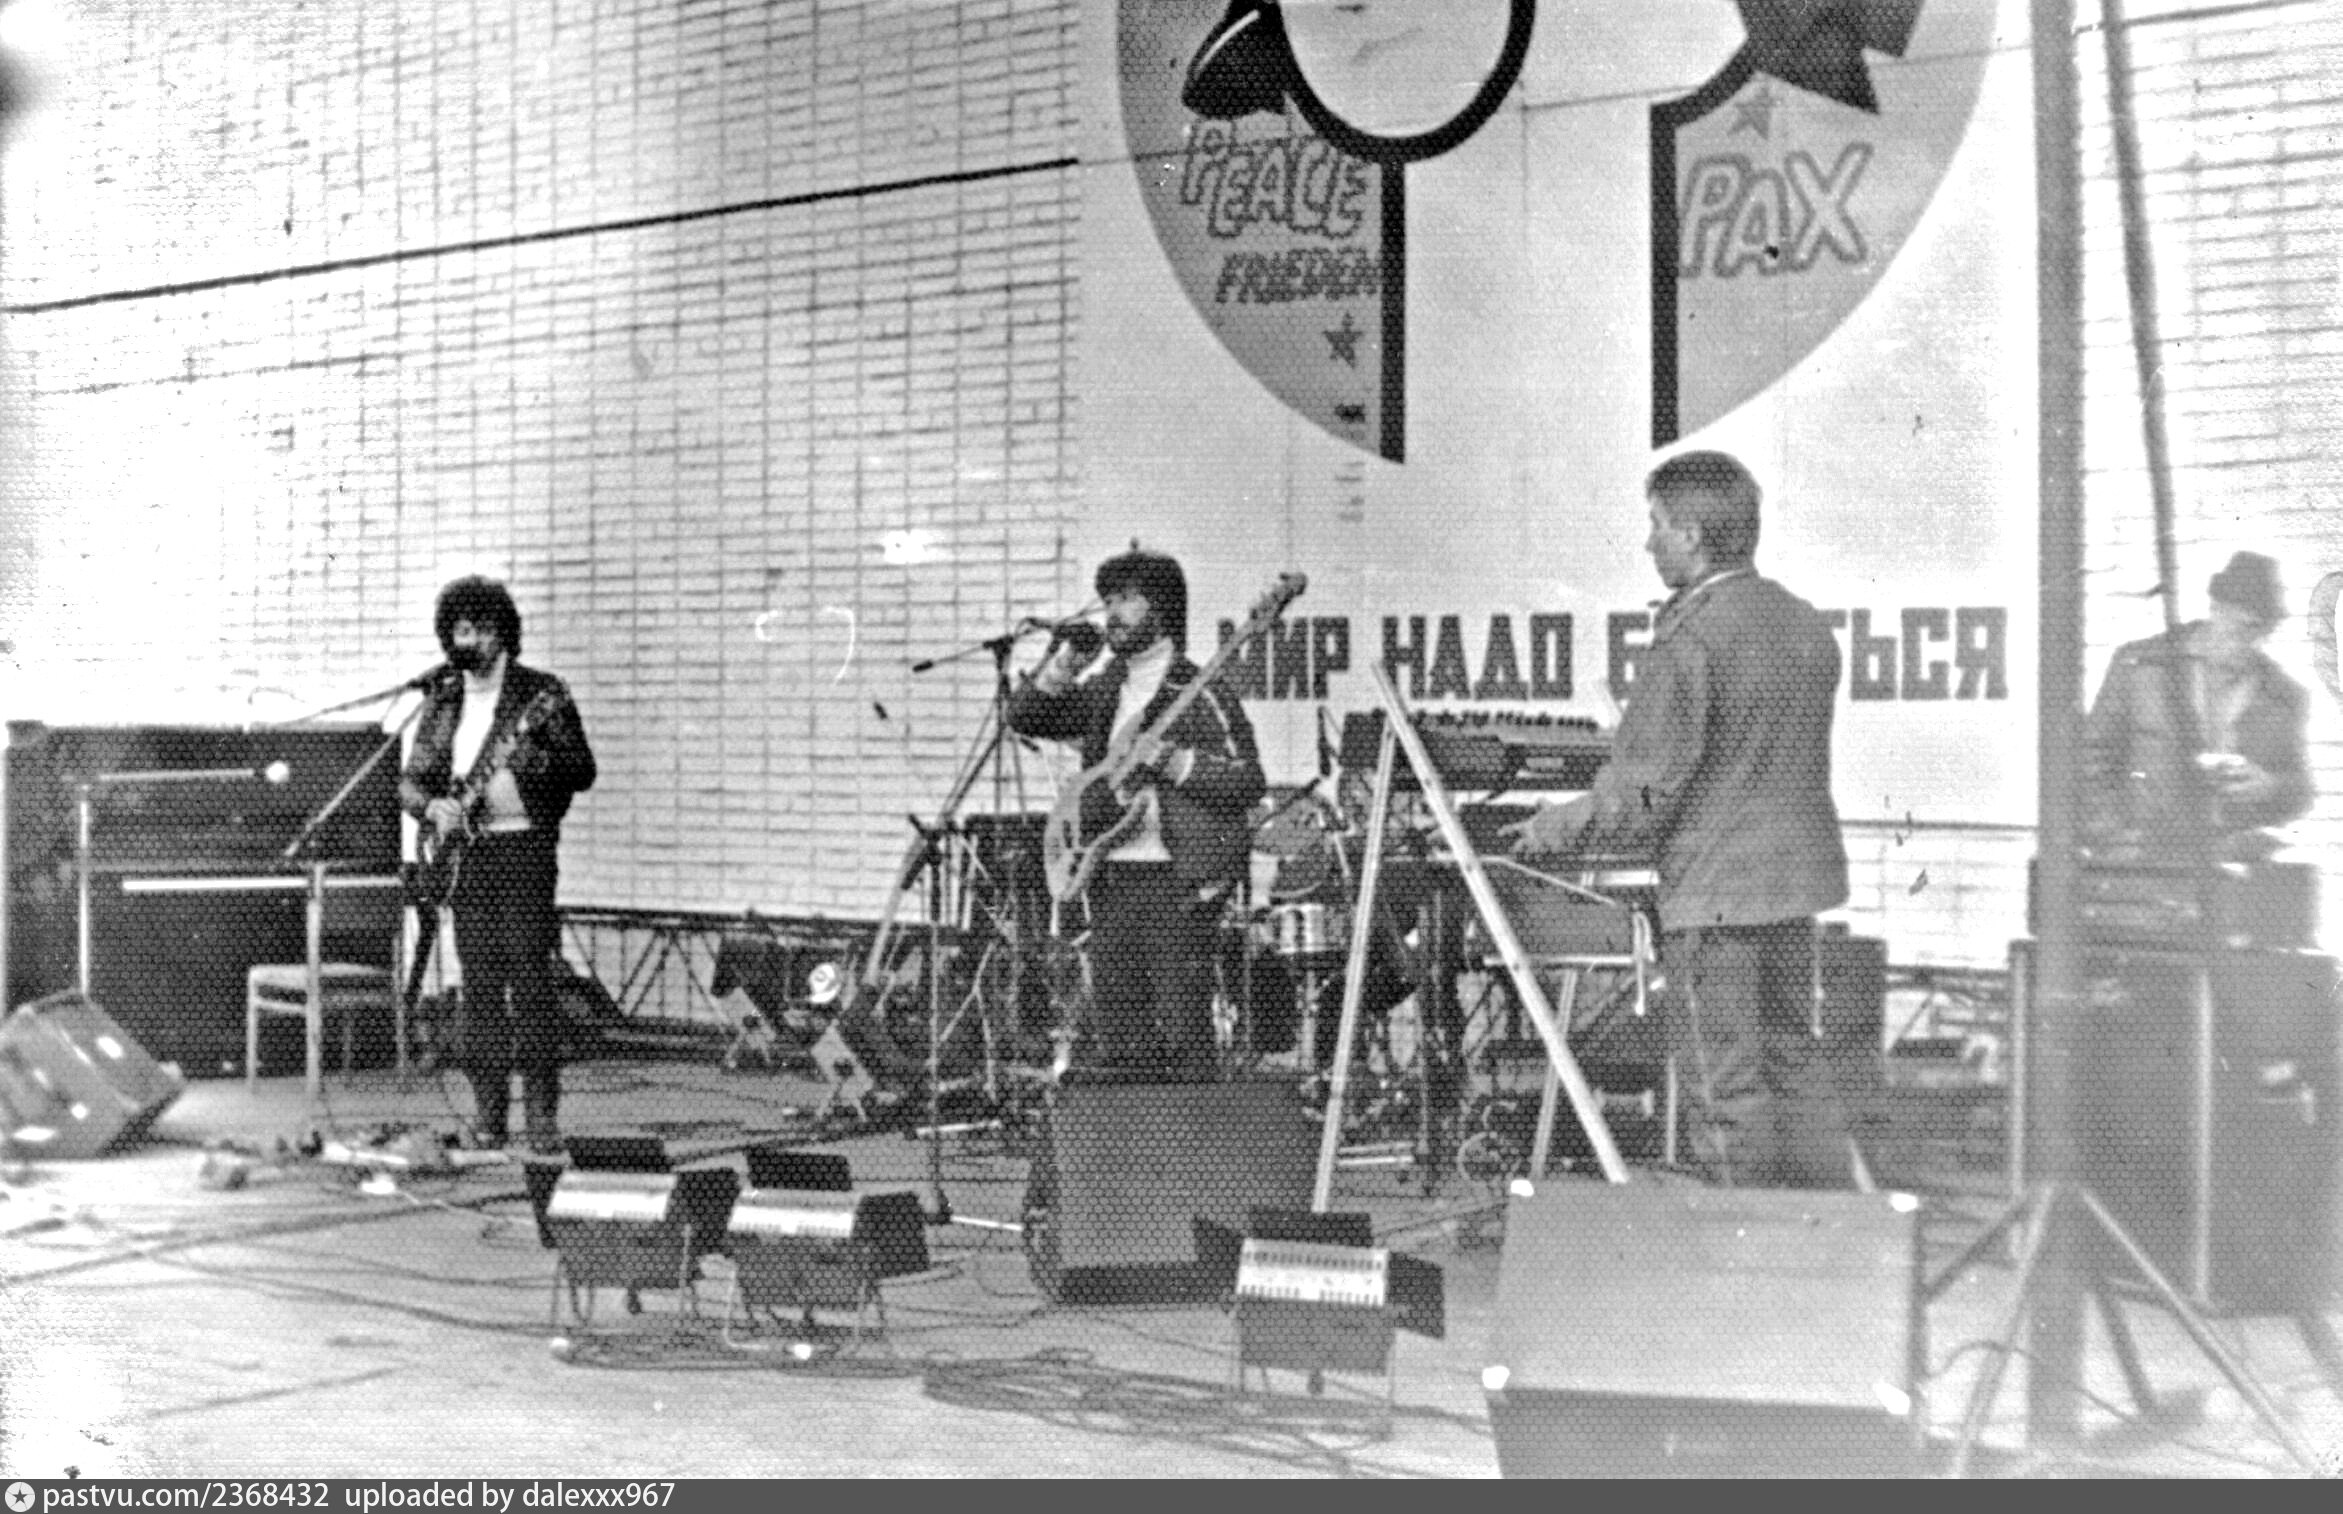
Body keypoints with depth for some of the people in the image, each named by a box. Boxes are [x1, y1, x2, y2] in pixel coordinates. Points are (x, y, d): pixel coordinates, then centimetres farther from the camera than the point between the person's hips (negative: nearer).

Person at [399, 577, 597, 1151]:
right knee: (480, 984, 5)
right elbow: (411, 780, 16)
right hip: (465, 853, 4)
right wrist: (433, 807, -5)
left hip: (524, 847, -4)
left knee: (530, 979, -8)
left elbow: (582, 772, -4)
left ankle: (542, 1114, -4)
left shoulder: (543, 695, 1)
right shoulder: (441, 703, 14)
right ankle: (488, 1112, 9)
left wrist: (533, 759, -22)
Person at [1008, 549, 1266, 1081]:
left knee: (1181, 1029, -8)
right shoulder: (1102, 687, 14)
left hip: (1179, 877, -6)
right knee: (1114, 1034, 8)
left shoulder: (1199, 694, -3)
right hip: (1111, 873, 6)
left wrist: (1173, 761, -18)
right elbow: (1025, 716, 10)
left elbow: (1249, 782, -8)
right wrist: (1058, 671, -6)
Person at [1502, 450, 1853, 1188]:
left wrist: (1554, 829, -3)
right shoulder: (1806, 625, 7)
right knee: (1792, 1057, 19)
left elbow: (1643, 793, -18)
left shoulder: (1687, 642, -19)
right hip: (1798, 876, 9)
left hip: (1715, 892, -8)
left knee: (1725, 1086, 2)